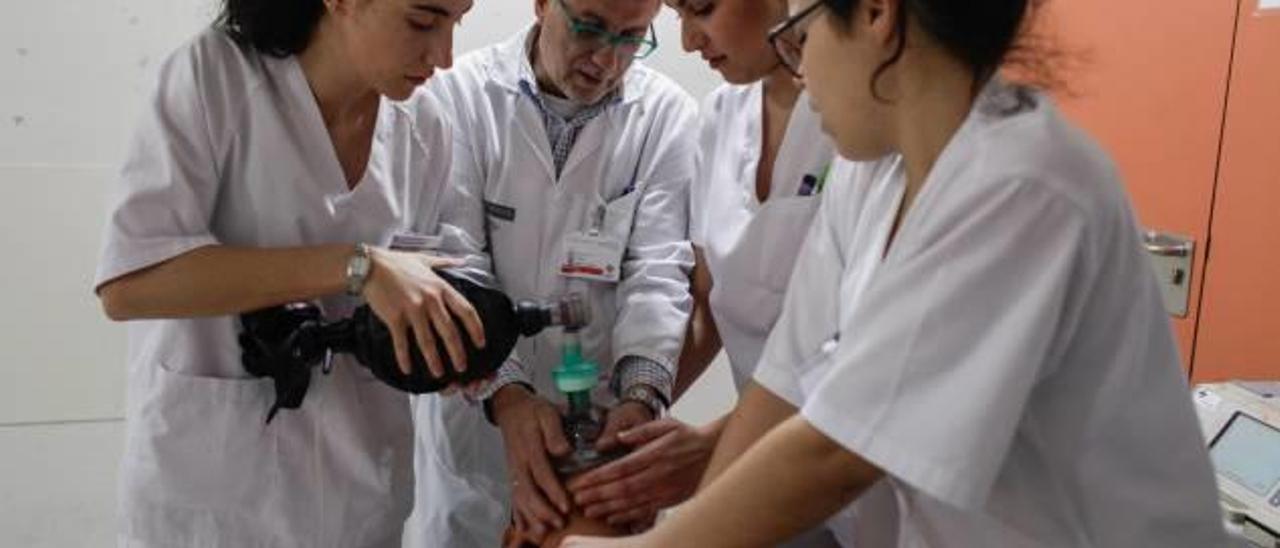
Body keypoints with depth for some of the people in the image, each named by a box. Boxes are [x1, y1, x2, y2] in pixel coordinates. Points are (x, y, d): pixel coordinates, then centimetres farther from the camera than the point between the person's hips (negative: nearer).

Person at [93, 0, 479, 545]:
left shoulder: (424, 127, -3)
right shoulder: (213, 72, -15)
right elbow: (126, 283, -23)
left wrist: (449, 345, -14)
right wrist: (355, 265, -29)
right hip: (210, 469, -4)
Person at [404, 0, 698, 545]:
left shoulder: (669, 116, -6)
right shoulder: (462, 94, -9)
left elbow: (657, 273, -11)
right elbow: (453, 268, -15)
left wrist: (642, 396, -27)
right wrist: (507, 394, -28)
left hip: (604, 428, 1)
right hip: (473, 419, 0)